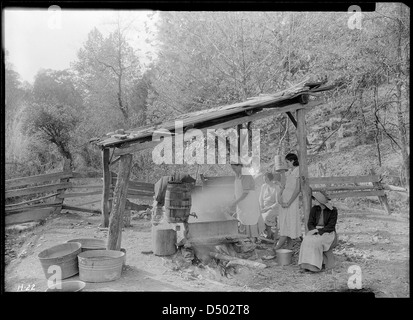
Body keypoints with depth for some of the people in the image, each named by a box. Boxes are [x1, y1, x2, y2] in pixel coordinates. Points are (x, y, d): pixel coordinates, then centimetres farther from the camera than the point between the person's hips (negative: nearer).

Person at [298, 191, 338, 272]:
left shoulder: (333, 210, -10)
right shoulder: (314, 209, 2)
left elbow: (330, 227, -14)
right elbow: (310, 224, 0)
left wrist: (318, 231, -24)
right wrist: (314, 230, -22)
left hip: (327, 233, -4)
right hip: (315, 232, 4)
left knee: (316, 241, -33)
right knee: (307, 240, -28)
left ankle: (314, 265, -27)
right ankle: (307, 264, -31)